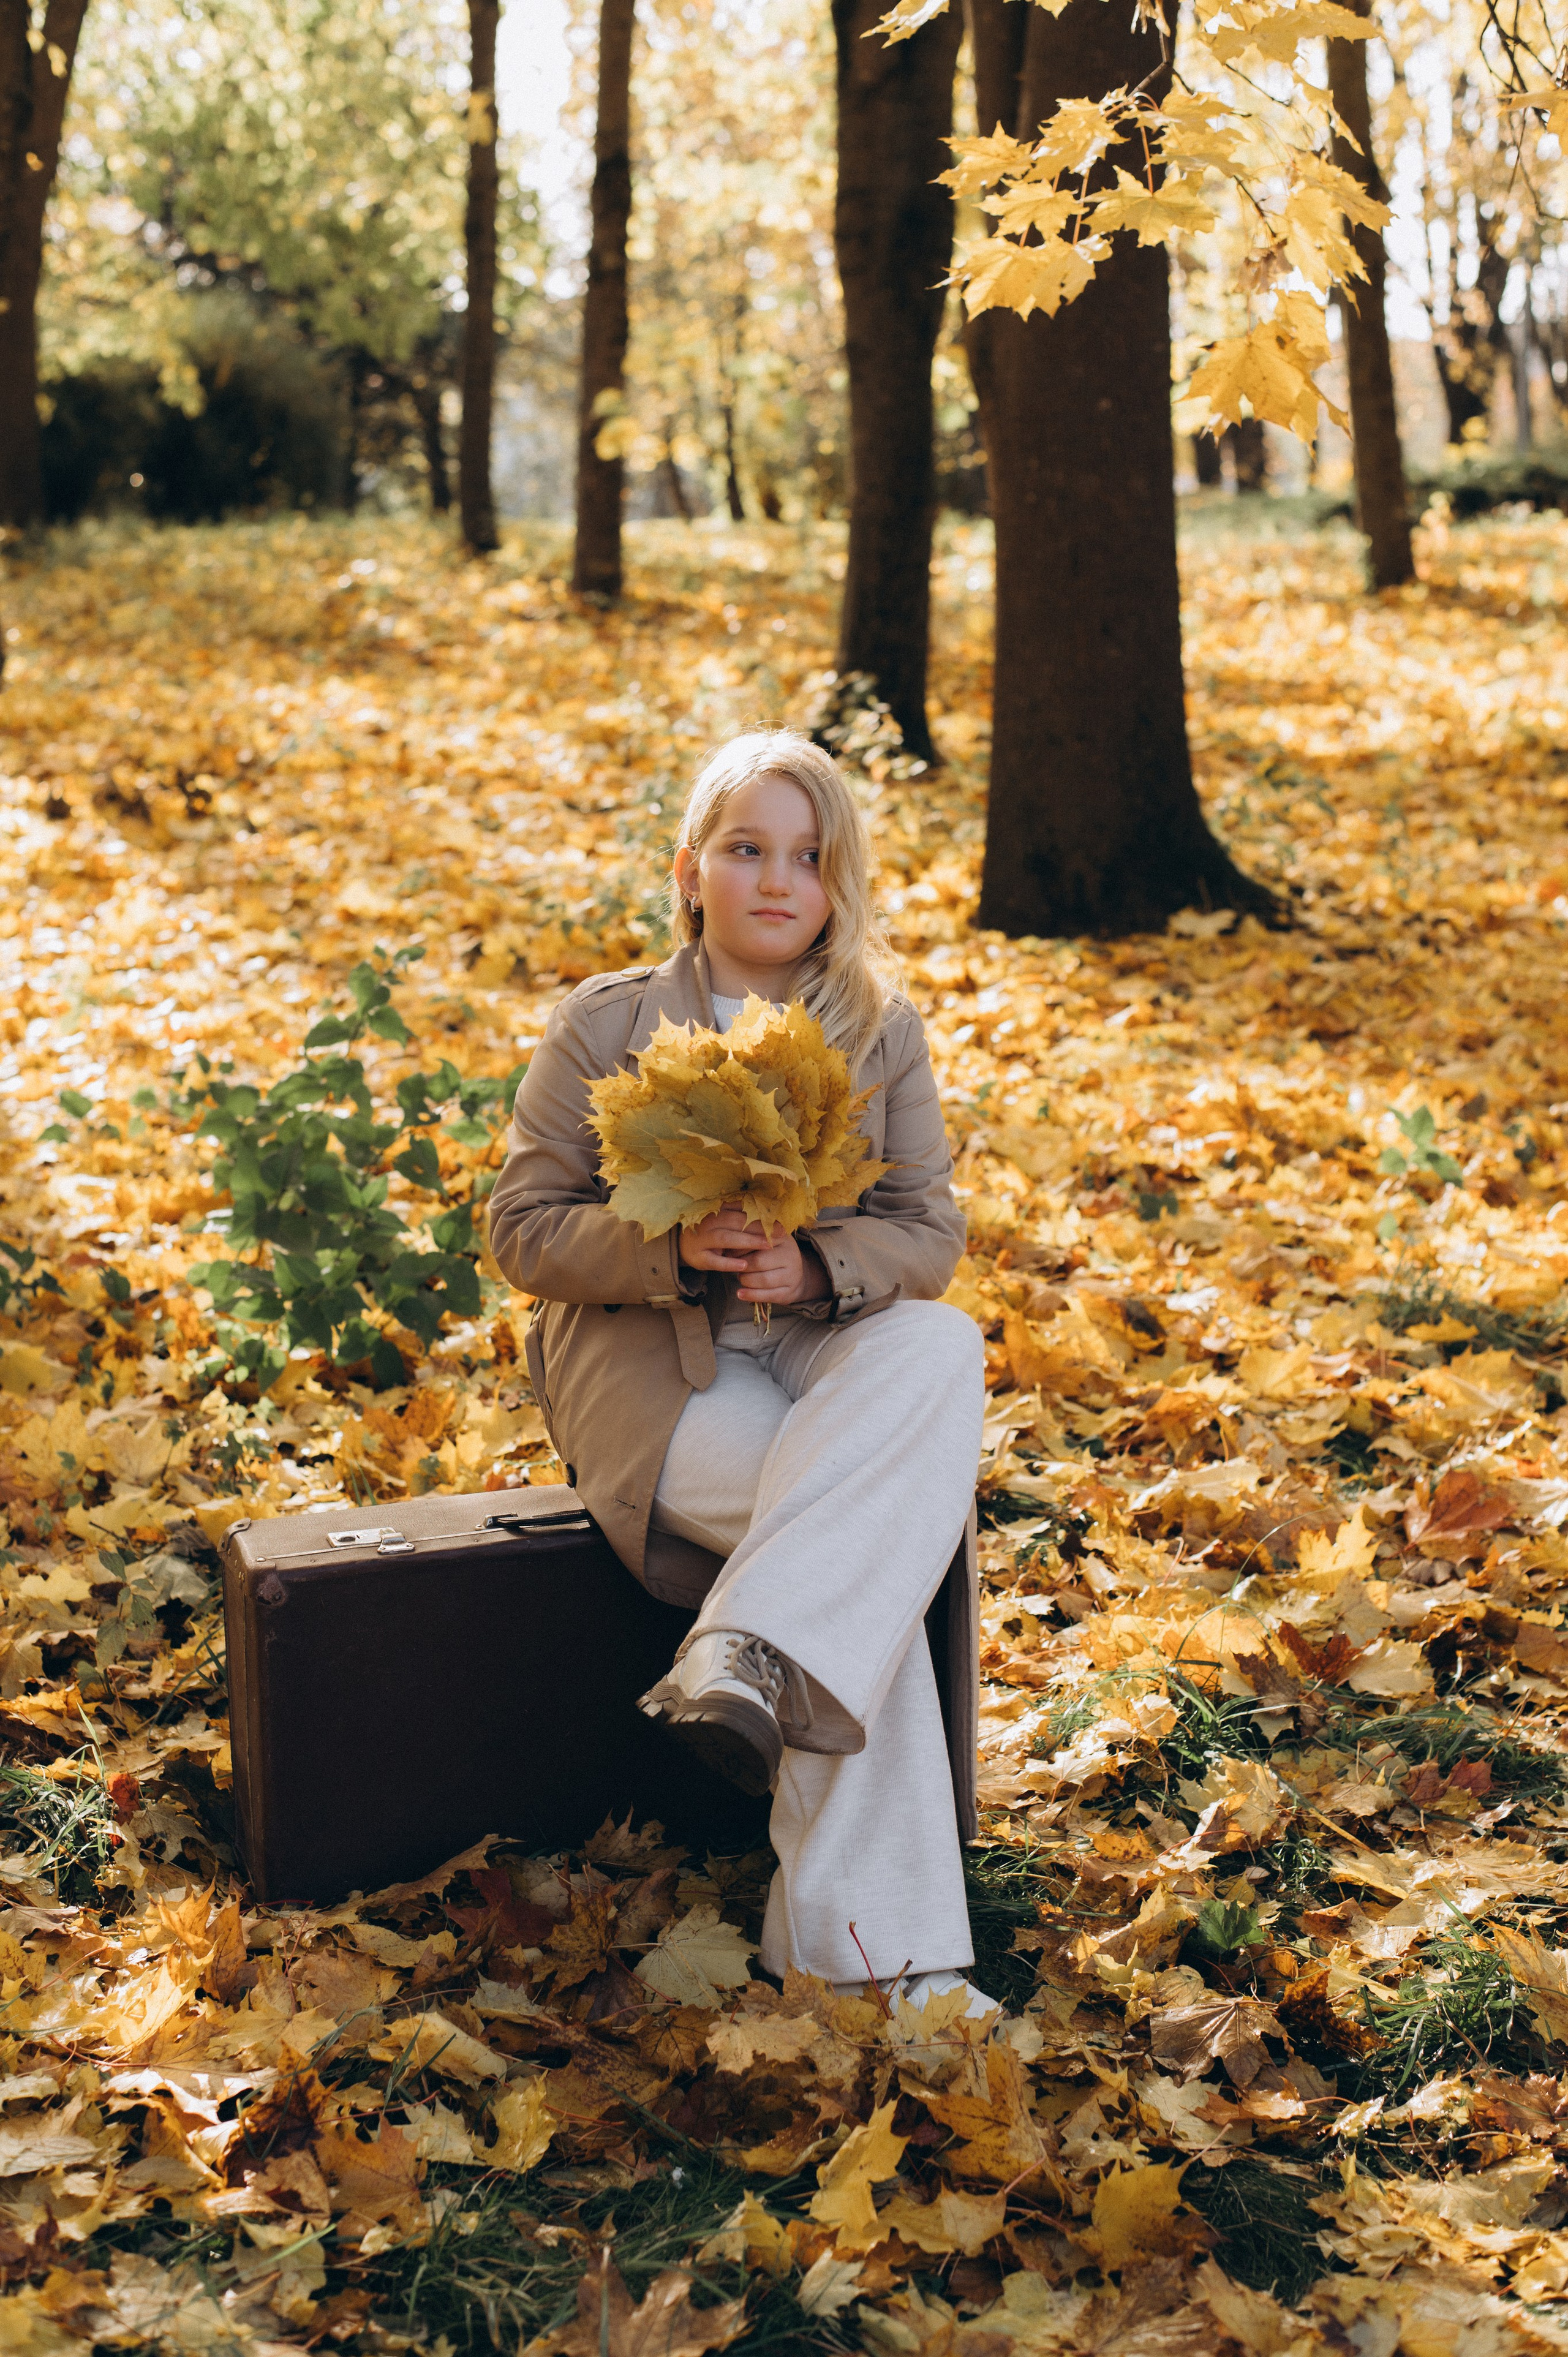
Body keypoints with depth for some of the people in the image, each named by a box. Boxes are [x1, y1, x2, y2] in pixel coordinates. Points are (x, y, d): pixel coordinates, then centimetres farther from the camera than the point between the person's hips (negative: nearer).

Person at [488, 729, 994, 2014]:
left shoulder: (884, 1031, 7)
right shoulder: (603, 1026, 0)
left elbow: (930, 1234, 3)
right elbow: (524, 1229, -2)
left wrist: (816, 1267, -20)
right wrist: (670, 1246, -22)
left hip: (825, 1344, 4)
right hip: (649, 1360, -3)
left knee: (943, 1350, -32)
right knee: (860, 1532, -29)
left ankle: (750, 1655, -36)